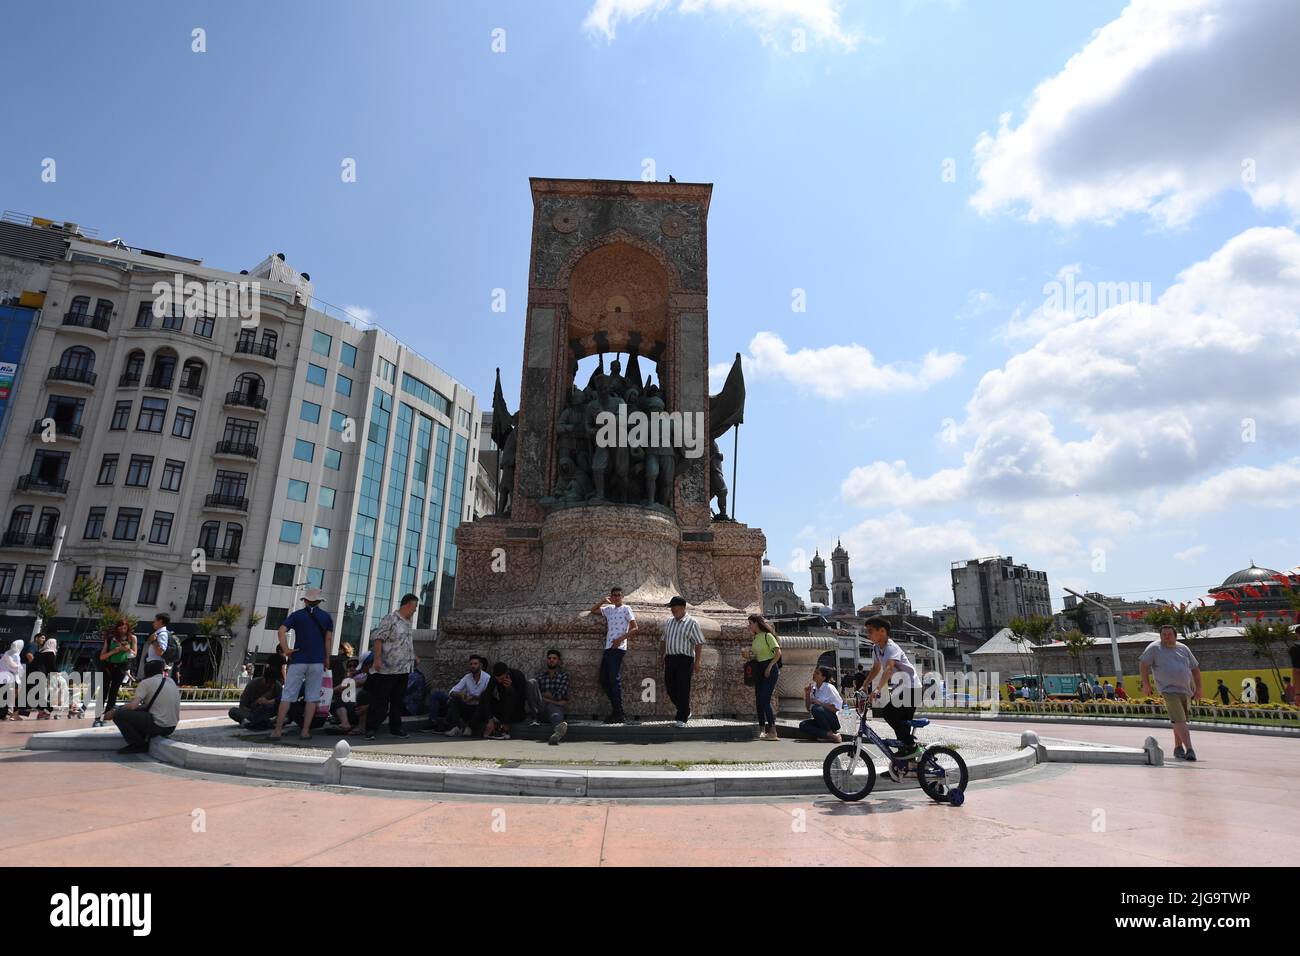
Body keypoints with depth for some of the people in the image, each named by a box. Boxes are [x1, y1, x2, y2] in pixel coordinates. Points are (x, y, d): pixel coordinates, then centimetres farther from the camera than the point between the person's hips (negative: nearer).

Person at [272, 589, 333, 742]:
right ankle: (305, 731, 3)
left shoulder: (296, 615, 5)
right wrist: (327, 658, 9)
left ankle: (278, 730, 4)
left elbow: (281, 631, -9)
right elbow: (329, 639, 2)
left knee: (287, 696, 5)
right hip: (317, 661, 0)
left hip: (298, 660, 0)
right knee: (312, 697, 4)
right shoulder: (326, 616, 7)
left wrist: (286, 650, -4)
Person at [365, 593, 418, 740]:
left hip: (403, 670, 8)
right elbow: (377, 638, -16)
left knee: (398, 700, 14)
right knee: (379, 701, -2)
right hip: (387, 669, -8)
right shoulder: (391, 618, -10)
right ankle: (370, 729, 5)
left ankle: (395, 728, 22)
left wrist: (413, 658, 22)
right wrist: (377, 658, -24)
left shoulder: (407, 622, 15)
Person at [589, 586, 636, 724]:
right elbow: (593, 611, 23)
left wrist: (621, 638, -17)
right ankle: (616, 709, 17)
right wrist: (604, 601, 14)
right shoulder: (609, 609, 17)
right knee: (604, 680, 8)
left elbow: (634, 628, -7)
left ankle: (619, 714, -6)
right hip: (608, 648, 7)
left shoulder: (626, 609, -1)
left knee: (615, 680, -10)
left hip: (618, 648, -7)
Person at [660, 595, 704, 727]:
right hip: (670, 659, 6)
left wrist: (697, 662, -14)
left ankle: (682, 718, 5)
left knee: (683, 689, -5)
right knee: (670, 687, 8)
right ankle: (686, 712, 27)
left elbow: (699, 643, -9)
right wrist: (661, 655, 17)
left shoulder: (692, 623, -6)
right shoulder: (668, 622, 14)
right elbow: (664, 640, 23)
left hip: (684, 659, -6)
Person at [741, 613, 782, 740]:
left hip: (770, 669, -8)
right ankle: (762, 730, 12)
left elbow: (778, 652, -14)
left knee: (765, 700, -14)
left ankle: (773, 732, -11)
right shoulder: (755, 638, 14)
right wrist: (747, 655, -1)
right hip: (758, 670, 8)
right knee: (758, 701, 6)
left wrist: (769, 667, -17)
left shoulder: (767, 635, -9)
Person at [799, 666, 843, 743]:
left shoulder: (829, 688, -11)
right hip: (820, 722, 6)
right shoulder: (813, 688, 7)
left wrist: (819, 703, -20)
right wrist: (807, 694, -2)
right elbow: (808, 709, 12)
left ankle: (830, 733, -15)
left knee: (815, 708, -30)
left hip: (833, 721, -6)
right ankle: (829, 736, -17)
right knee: (803, 725, -17)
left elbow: (836, 708, -16)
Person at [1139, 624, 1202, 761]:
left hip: (1186, 690, 5)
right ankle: (1189, 749, -18)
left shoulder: (1183, 648, 14)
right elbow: (1143, 663, -1)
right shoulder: (1154, 648, -1)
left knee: (1179, 720, 12)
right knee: (1180, 720, -15)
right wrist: (1146, 684, -7)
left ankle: (1178, 748, 26)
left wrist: (1198, 689, 15)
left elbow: (1195, 668, 20)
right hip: (1168, 690, -5)